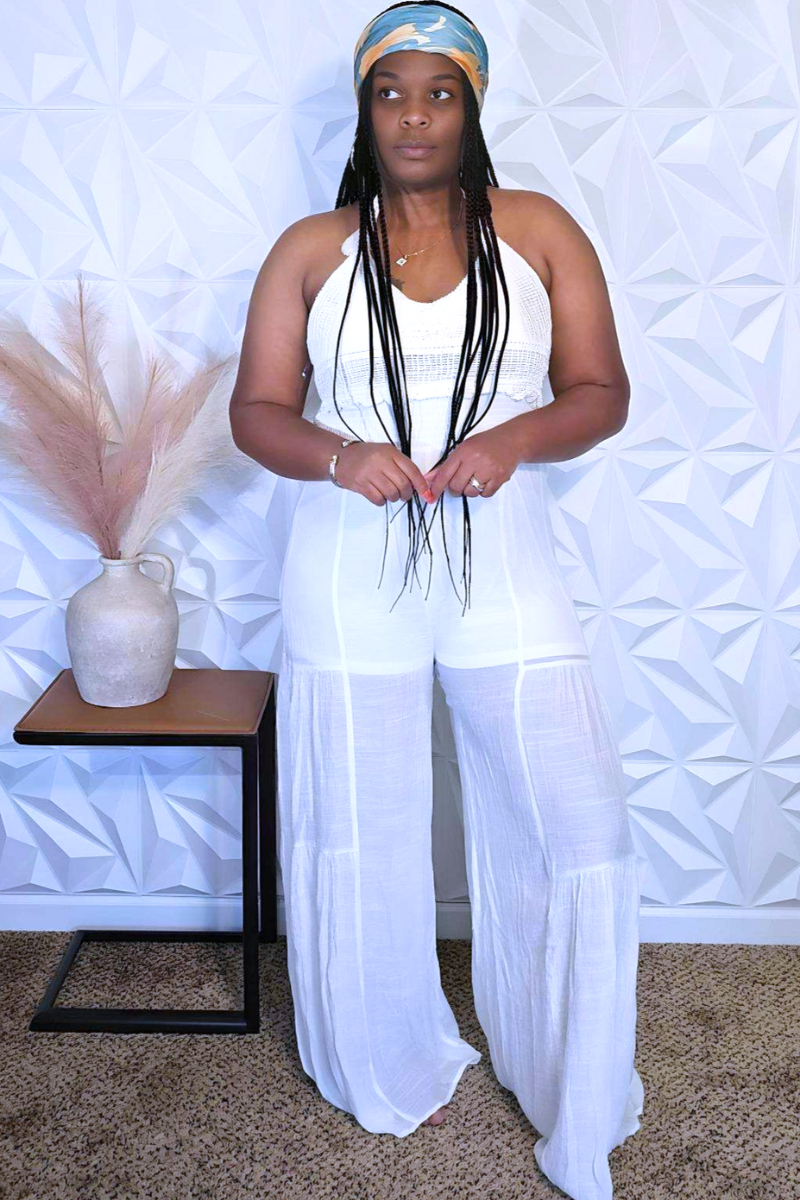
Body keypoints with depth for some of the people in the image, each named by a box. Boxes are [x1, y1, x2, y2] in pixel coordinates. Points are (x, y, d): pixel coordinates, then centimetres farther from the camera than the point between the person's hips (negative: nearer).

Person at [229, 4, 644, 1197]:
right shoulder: (311, 250, 3)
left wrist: (515, 439, -19)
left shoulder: (539, 231, 3)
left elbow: (602, 392, 1)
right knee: (359, 837, 11)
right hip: (352, 579, 1)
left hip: (505, 571, 0)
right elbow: (256, 410, 2)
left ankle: (573, 1097, 26)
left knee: (577, 833, 0)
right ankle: (394, 1067, 37)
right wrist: (340, 455, -18)